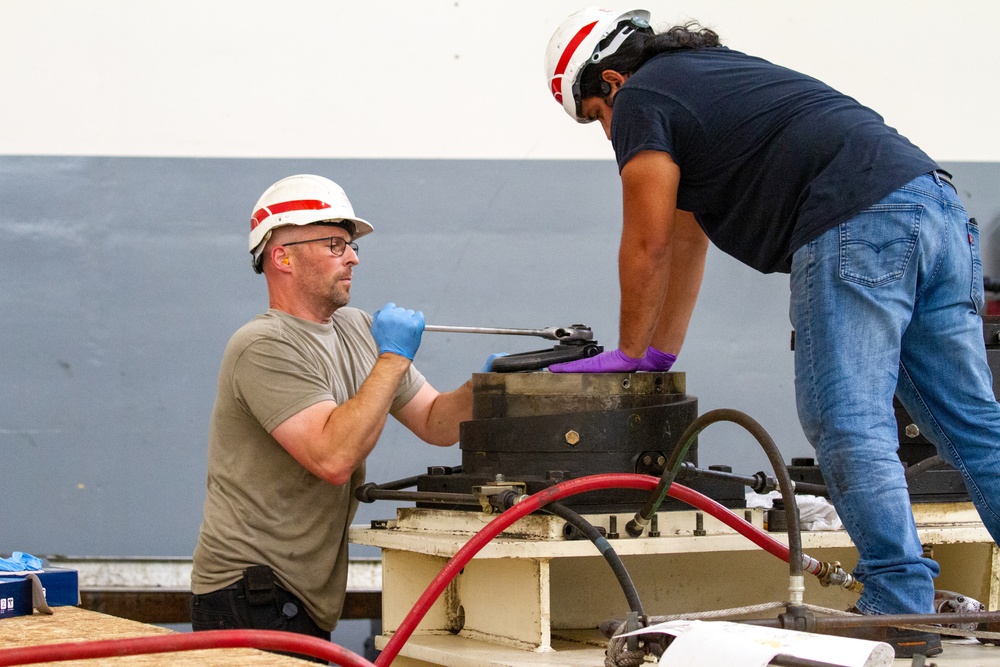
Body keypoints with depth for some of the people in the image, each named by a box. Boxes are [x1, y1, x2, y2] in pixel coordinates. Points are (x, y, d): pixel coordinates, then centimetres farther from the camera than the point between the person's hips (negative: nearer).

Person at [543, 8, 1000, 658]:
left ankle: (900, 611, -14)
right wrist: (662, 354, 38)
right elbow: (685, 240, 36)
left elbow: (648, 246, 6)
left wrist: (630, 354, 19)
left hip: (857, 225, -9)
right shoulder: (709, 69, 33)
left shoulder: (640, 100, 5)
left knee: (847, 423, -9)